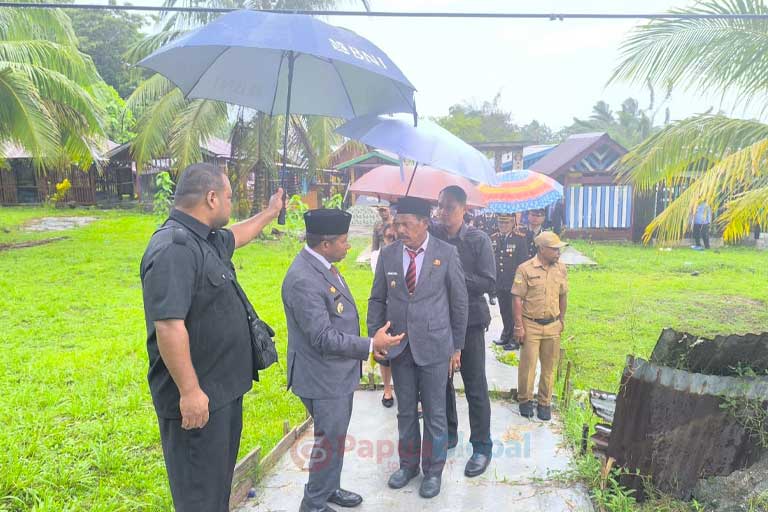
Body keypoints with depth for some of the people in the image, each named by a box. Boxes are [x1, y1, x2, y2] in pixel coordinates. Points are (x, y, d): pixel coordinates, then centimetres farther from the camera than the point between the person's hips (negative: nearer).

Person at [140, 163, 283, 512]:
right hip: (196, 397, -10)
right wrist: (189, 391, -27)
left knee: (220, 481, 25)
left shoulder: (206, 240, 8)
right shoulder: (174, 248, -25)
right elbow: (168, 327, -30)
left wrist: (269, 214, 43)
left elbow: (236, 235, 32)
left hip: (223, 387, 10)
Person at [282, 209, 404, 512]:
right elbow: (323, 337, -28)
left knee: (336, 435, 23)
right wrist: (371, 346, -23)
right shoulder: (303, 279, -28)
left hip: (339, 372, 9)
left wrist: (366, 345, 16)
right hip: (323, 378, -9)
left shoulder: (322, 266, 3)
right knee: (329, 440, 6)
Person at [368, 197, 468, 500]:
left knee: (434, 413, 10)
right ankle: (408, 464, 35)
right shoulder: (388, 254, 0)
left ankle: (433, 471, 28)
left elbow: (459, 301, -2)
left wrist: (457, 347, 1)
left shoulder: (446, 254, -8)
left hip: (434, 346, -2)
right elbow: (377, 299, 7)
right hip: (399, 347, 3)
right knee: (405, 411, 16)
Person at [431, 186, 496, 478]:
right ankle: (448, 434, 35)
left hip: (469, 321, -3)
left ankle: (482, 447, 18)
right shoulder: (431, 235, -1)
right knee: (440, 380, 15)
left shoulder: (478, 240, -7)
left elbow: (489, 283, -12)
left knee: (475, 386, 4)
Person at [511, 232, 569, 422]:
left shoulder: (561, 268, 3)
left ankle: (544, 403, 24)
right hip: (531, 325, -4)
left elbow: (563, 296, 14)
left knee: (549, 367, 10)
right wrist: (519, 326, -11)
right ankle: (525, 400, 22)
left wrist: (562, 319, 15)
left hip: (553, 326, 4)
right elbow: (517, 299, -9)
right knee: (528, 365, 3)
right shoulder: (525, 269, -10)